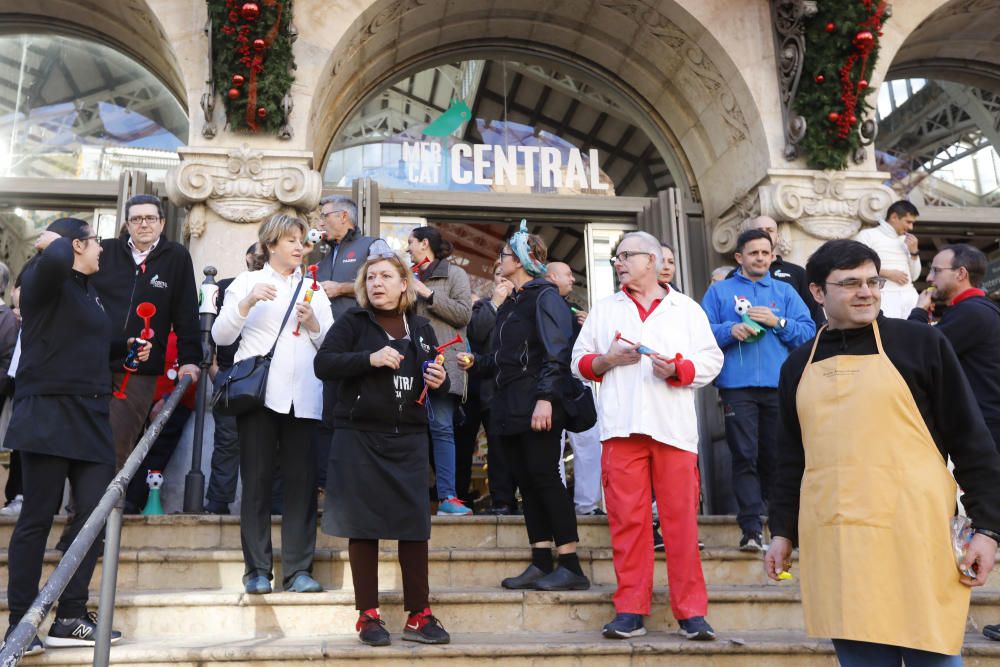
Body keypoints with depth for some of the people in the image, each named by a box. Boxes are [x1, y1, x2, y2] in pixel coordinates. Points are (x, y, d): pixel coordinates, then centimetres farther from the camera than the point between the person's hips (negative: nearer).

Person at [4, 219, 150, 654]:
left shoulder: (90, 291, 20)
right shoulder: (44, 281, -5)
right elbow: (56, 260, -31)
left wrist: (127, 348, 19)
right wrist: (54, 242, -9)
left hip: (91, 417, 8)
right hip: (47, 414, -8)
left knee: (95, 514, 2)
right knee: (37, 518, -2)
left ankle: (70, 618, 11)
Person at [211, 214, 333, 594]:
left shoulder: (314, 289, 19)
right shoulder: (247, 281, 12)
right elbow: (221, 335, 3)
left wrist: (314, 324, -4)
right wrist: (248, 301, -10)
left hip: (303, 397, 2)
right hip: (259, 392, -2)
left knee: (302, 480, -2)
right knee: (257, 480, -2)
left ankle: (298, 569, 2)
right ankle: (257, 569, 4)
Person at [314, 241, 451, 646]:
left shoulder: (421, 328, 13)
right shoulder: (353, 321, 3)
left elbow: (435, 388, 20)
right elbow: (323, 364, -9)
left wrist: (439, 383, -3)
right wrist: (369, 358, -20)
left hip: (409, 439, 3)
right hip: (359, 438, -3)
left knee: (415, 525, 2)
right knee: (363, 525, 1)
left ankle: (418, 616, 12)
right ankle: (368, 615, 13)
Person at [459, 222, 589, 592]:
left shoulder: (545, 297, -5)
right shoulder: (509, 304, 21)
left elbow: (556, 353, -15)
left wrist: (545, 398, -24)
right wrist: (476, 362, 10)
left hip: (536, 407, -9)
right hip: (510, 408, 9)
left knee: (544, 476, -9)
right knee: (526, 481, 7)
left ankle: (571, 566, -2)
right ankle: (541, 564, 12)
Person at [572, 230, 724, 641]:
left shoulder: (686, 309, 15)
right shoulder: (605, 309, 19)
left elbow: (711, 360, 7)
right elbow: (579, 361, 15)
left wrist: (677, 370, -11)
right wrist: (608, 360, -3)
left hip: (674, 426, -1)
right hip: (622, 426, 1)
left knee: (682, 517, -2)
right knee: (627, 518, -1)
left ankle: (692, 612, 6)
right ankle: (630, 611, 8)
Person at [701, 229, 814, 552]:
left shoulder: (785, 291, 18)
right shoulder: (719, 291, 14)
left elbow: (808, 332, 8)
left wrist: (778, 322, -6)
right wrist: (730, 331, -13)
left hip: (780, 386, 2)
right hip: (737, 386, -2)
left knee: (777, 456, 6)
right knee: (745, 456, -7)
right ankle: (752, 528, -5)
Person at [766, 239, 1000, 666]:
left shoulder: (920, 343, 1)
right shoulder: (798, 365, 11)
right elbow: (791, 458, 16)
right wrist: (783, 530, 13)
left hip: (914, 535, -3)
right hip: (837, 544, 3)